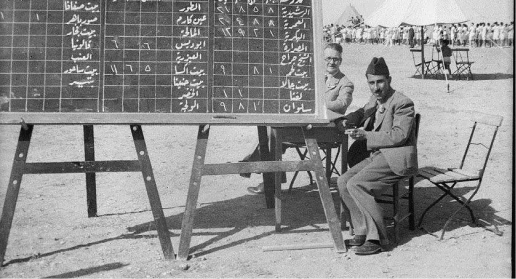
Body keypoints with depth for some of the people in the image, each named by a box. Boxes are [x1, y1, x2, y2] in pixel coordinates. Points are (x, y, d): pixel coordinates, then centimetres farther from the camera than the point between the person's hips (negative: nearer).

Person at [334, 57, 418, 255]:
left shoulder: (403, 103, -11)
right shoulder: (374, 101, 15)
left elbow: (399, 135, -20)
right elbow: (360, 114, 28)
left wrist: (365, 135, -25)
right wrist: (344, 122, 3)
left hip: (395, 159, -9)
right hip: (376, 156, 9)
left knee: (355, 184, -23)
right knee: (343, 181, -5)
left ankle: (376, 238, -16)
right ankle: (362, 232, 0)